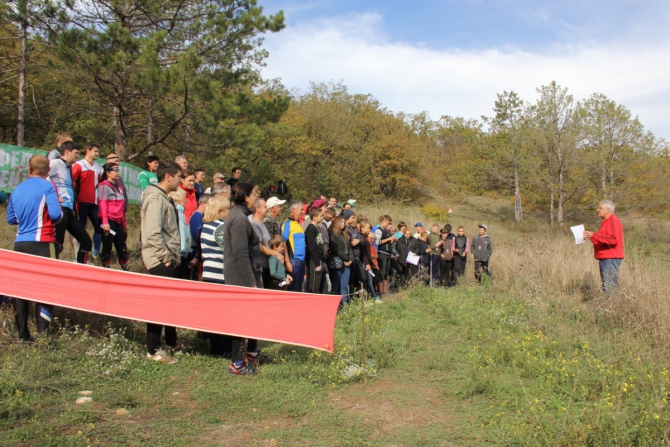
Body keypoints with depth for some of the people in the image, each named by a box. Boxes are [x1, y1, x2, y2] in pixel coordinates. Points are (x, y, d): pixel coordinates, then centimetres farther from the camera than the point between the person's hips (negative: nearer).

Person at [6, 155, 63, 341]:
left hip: (20, 243, 6)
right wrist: (60, 212, 6)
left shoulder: (17, 189, 12)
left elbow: (10, 219, 17)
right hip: (41, 242, -5)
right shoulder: (47, 187, -5)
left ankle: (23, 334, 14)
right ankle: (42, 333, -6)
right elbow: (56, 214, -15)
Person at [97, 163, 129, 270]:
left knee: (122, 248, 7)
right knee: (107, 247, -2)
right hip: (108, 221, -7)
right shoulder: (104, 186, -3)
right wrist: (105, 221, -25)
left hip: (118, 221, 7)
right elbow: (102, 204, -15)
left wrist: (124, 223, 23)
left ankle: (126, 270, 13)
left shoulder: (118, 187, 21)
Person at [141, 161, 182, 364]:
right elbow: (152, 233, -26)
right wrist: (166, 256, -18)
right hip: (160, 260, -10)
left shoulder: (165, 197, 16)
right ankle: (153, 350, 5)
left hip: (168, 259, 10)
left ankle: (171, 341, 34)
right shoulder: (156, 198, -16)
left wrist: (173, 255, 13)